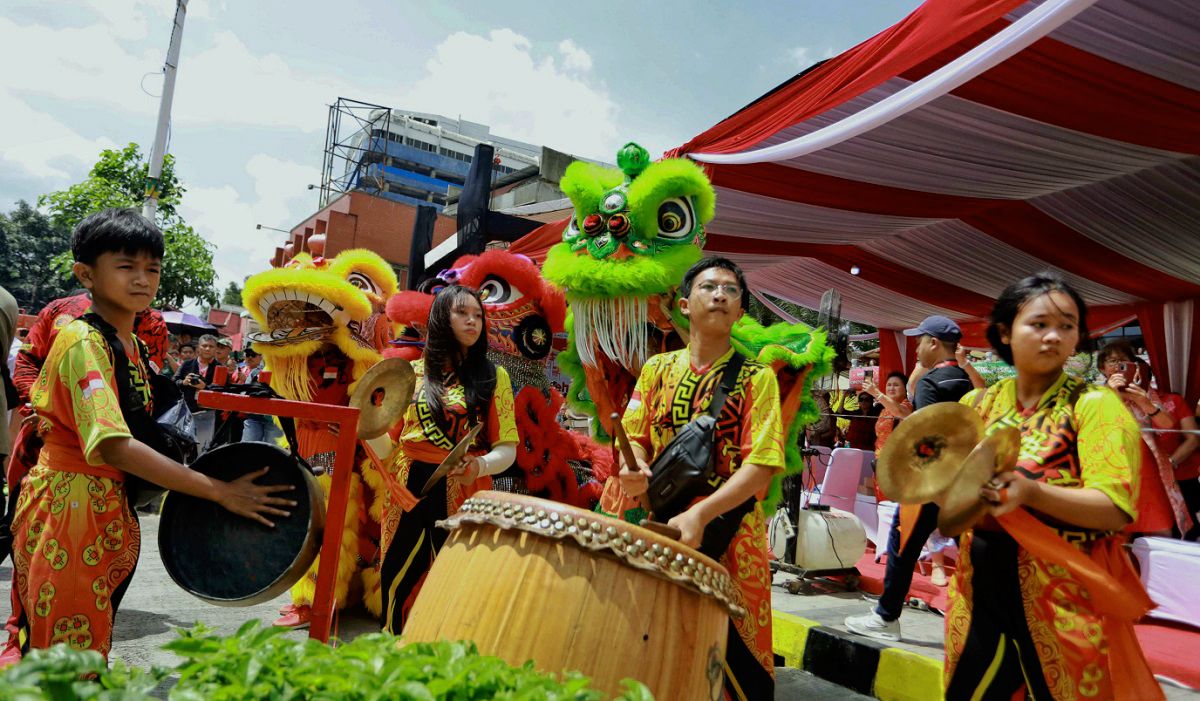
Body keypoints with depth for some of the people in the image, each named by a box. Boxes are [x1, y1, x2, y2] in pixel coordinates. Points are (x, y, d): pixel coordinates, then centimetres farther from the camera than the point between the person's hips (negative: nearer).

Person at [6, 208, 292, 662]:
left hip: (109, 511, 8)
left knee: (90, 647, 19)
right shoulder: (83, 341, -18)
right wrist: (220, 492, -30)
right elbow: (114, 447, -29)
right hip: (67, 508, -8)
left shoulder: (131, 344, 9)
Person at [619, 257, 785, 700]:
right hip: (660, 528, 3)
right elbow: (635, 437, 8)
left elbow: (760, 465, -12)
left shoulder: (756, 377, -4)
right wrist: (634, 468, -15)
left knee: (731, 655, 5)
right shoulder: (657, 369, 7)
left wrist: (699, 515, -24)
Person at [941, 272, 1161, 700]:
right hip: (981, 584, 4)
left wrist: (1030, 492, -31)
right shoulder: (978, 404, 5)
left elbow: (1116, 509, -17)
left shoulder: (1095, 405, -7)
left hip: (1065, 593, -4)